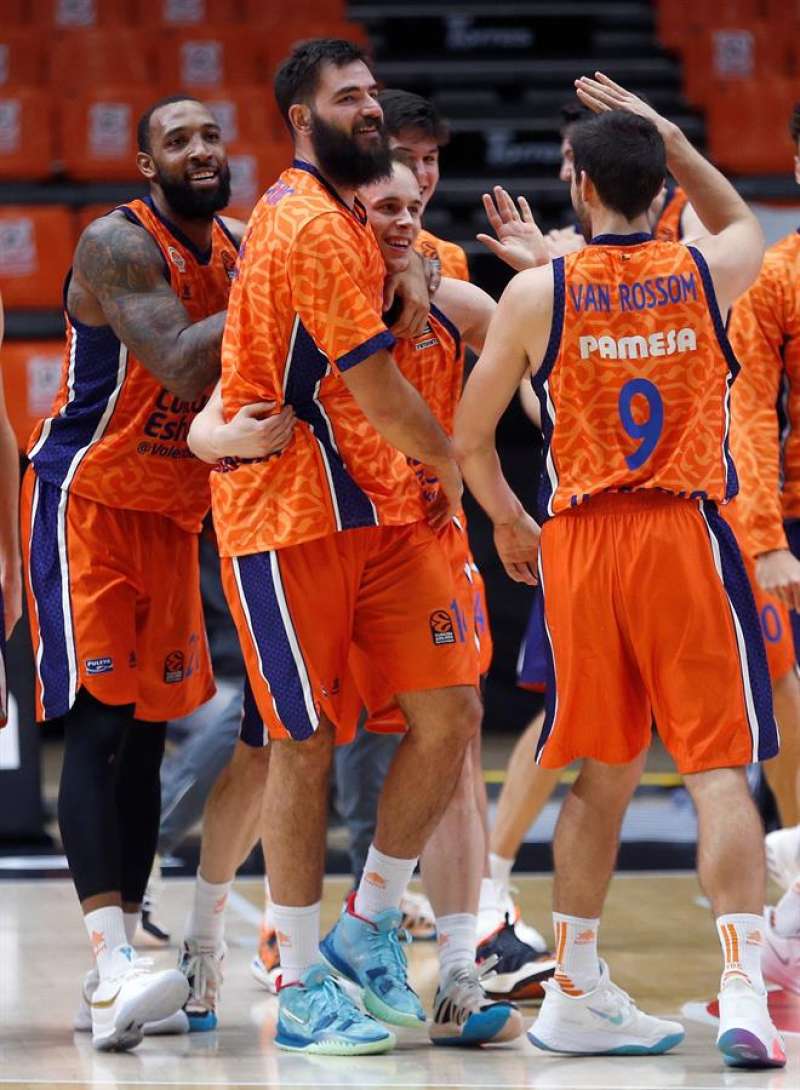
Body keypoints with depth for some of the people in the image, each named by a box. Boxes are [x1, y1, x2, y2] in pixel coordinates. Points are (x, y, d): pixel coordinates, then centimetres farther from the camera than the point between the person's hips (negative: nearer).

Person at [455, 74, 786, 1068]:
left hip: (581, 540, 1)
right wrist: (670, 140, 24)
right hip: (687, 536, -1)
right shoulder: (706, 274, 2)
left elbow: (468, 437, 5)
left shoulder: (537, 291, -2)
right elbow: (742, 223, 29)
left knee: (603, 773, 13)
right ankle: (743, 993, -15)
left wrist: (508, 522, 22)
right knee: (718, 767, -2)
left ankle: (574, 996, 20)